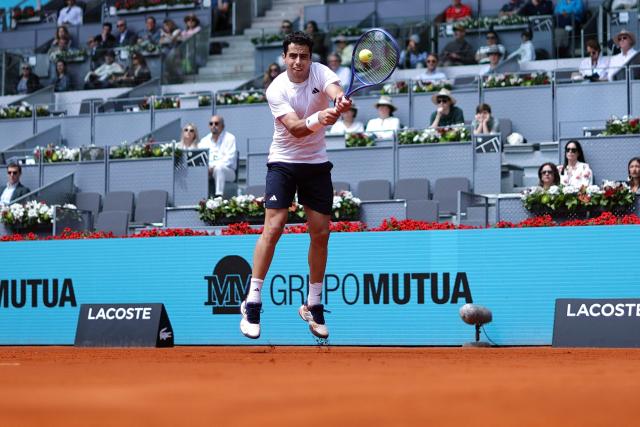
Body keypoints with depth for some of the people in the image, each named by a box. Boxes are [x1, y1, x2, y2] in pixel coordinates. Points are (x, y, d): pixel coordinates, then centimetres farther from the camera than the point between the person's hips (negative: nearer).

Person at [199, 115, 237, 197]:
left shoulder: (230, 138, 2)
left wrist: (213, 166, -22)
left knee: (219, 168, -38)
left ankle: (219, 196, -42)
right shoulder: (204, 140, 17)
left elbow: (229, 159, -10)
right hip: (207, 170, 4)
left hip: (227, 171, -4)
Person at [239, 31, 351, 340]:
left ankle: (313, 306, 18)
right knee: (273, 227, -15)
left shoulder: (320, 72, -8)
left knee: (320, 234, 3)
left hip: (317, 164, 3)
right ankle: (252, 303, -8)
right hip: (283, 163, -3)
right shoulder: (276, 89, -14)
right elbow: (295, 128, -27)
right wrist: (317, 119, -47)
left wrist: (341, 103, -55)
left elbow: (337, 93, -31)